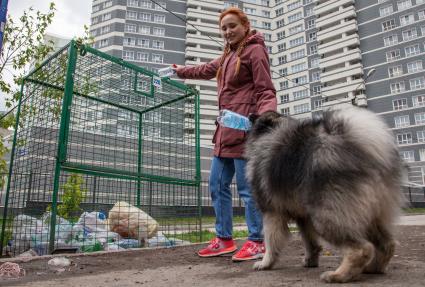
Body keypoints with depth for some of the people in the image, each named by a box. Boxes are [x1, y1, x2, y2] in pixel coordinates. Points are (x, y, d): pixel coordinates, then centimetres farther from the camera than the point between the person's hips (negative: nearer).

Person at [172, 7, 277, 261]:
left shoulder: (255, 50, 0)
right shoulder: (229, 55, 25)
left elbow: (266, 90, -9)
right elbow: (208, 69, 42)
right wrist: (181, 71, 56)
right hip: (226, 129, 9)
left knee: (247, 187, -6)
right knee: (218, 185, 10)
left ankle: (257, 242, 7)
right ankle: (224, 239, 20)